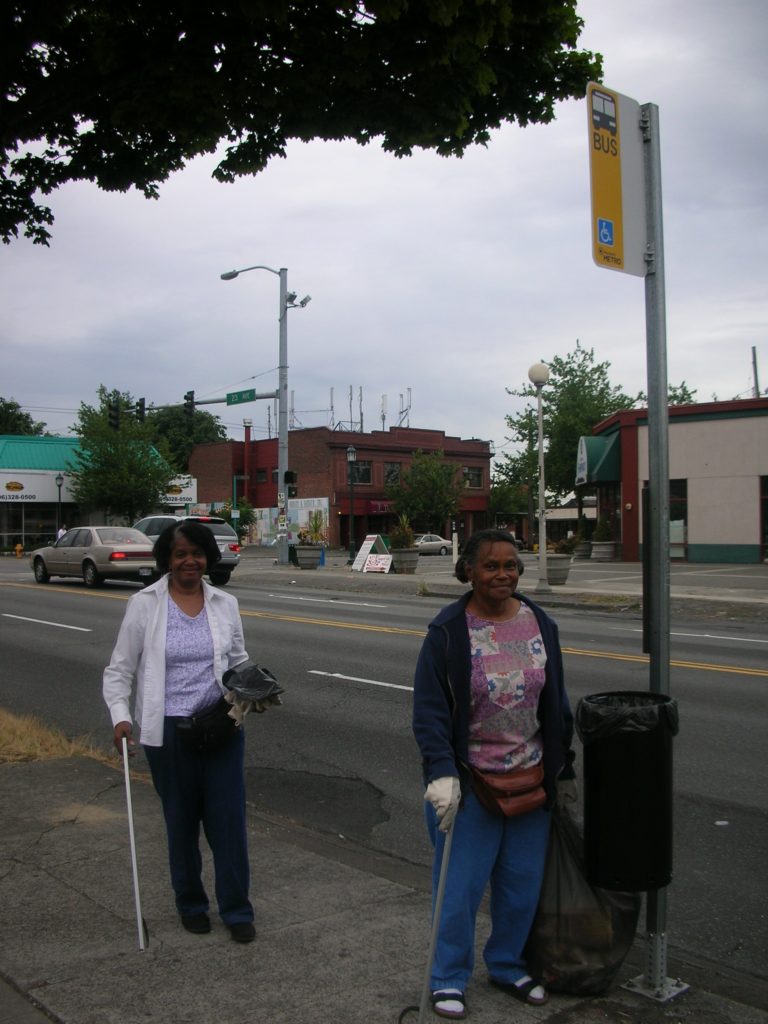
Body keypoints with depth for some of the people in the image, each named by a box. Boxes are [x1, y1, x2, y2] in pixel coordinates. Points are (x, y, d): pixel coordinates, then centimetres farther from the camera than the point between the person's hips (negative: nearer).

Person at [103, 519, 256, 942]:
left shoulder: (225, 604, 5)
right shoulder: (145, 605, -4)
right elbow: (119, 670, 0)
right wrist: (120, 717, -15)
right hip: (169, 733, -2)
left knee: (229, 818, 2)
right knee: (181, 822, 12)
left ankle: (236, 909, 17)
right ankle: (190, 904, 32)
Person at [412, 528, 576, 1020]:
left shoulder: (541, 624, 1)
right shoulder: (447, 631, -12)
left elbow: (556, 703, 10)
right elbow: (429, 710, -12)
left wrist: (564, 770, 14)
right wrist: (441, 774, -21)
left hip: (531, 777, 4)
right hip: (469, 781, -4)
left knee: (524, 882, 14)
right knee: (461, 884, 4)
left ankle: (508, 965, 36)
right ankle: (449, 980, 24)